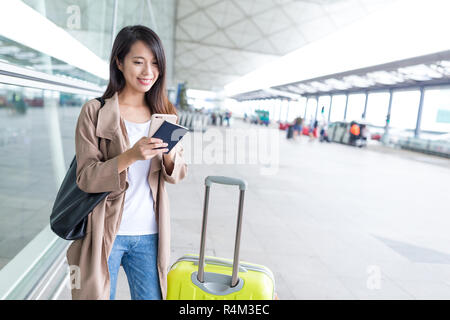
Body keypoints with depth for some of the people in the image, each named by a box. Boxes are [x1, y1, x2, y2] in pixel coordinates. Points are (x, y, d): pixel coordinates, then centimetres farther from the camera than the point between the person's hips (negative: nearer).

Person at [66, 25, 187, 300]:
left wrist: (169, 155, -19)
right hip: (106, 233, -3)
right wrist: (131, 156, -26)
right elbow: (86, 178, -11)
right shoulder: (94, 112, -7)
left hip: (149, 234, 3)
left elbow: (177, 174, 3)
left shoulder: (164, 113, 4)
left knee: (151, 296, 14)